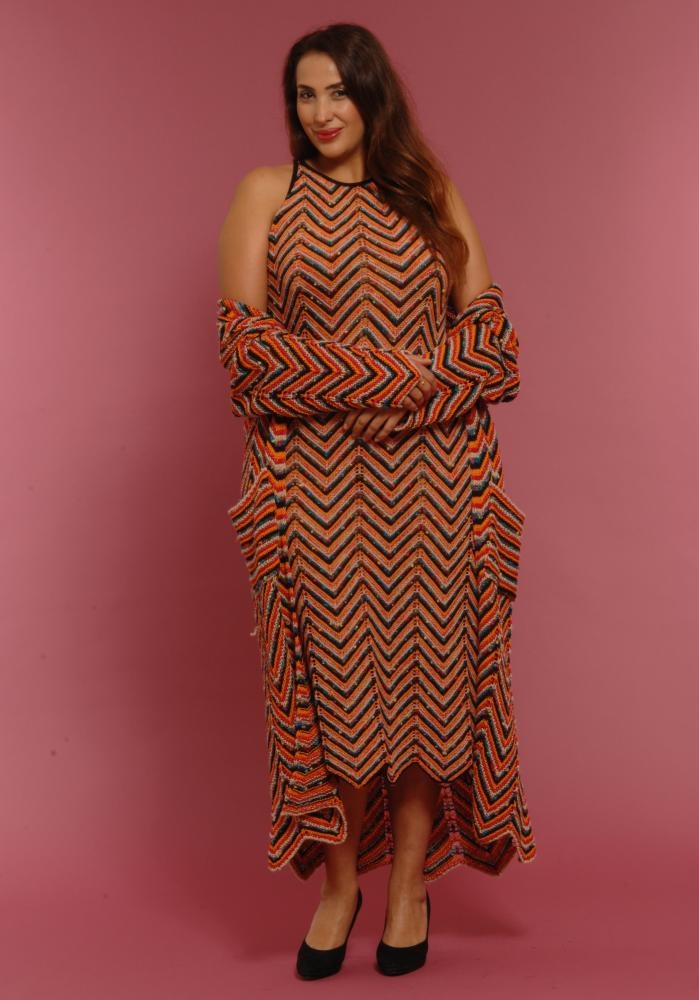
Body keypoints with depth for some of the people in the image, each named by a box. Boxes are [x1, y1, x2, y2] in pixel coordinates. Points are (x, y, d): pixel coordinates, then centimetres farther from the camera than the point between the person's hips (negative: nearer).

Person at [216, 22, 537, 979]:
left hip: (431, 478, 2)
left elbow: (489, 333, 4)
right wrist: (398, 373, -12)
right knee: (331, 675, 2)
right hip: (316, 485, -1)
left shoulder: (434, 195, 11)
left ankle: (410, 883, 21)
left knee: (428, 667, 4)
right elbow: (245, 342, -6)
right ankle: (337, 882, 21)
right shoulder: (265, 192, 6)